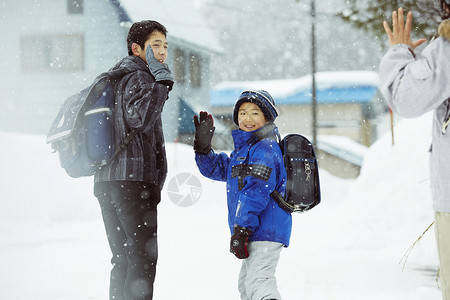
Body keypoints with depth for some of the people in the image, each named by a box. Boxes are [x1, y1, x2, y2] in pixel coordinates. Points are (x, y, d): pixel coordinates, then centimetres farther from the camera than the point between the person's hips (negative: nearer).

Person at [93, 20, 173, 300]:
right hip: (133, 180, -10)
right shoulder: (139, 77, -8)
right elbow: (140, 117, -26)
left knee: (123, 260, 13)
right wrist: (162, 79, -22)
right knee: (143, 258, -8)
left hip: (106, 181, 10)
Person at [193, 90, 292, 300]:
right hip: (257, 232, 11)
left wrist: (242, 229, -24)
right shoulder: (243, 149, 20)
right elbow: (217, 168, 26)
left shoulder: (265, 149, -13)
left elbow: (256, 192, -21)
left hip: (265, 230, -11)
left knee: (258, 281, -22)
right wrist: (203, 147, 7)